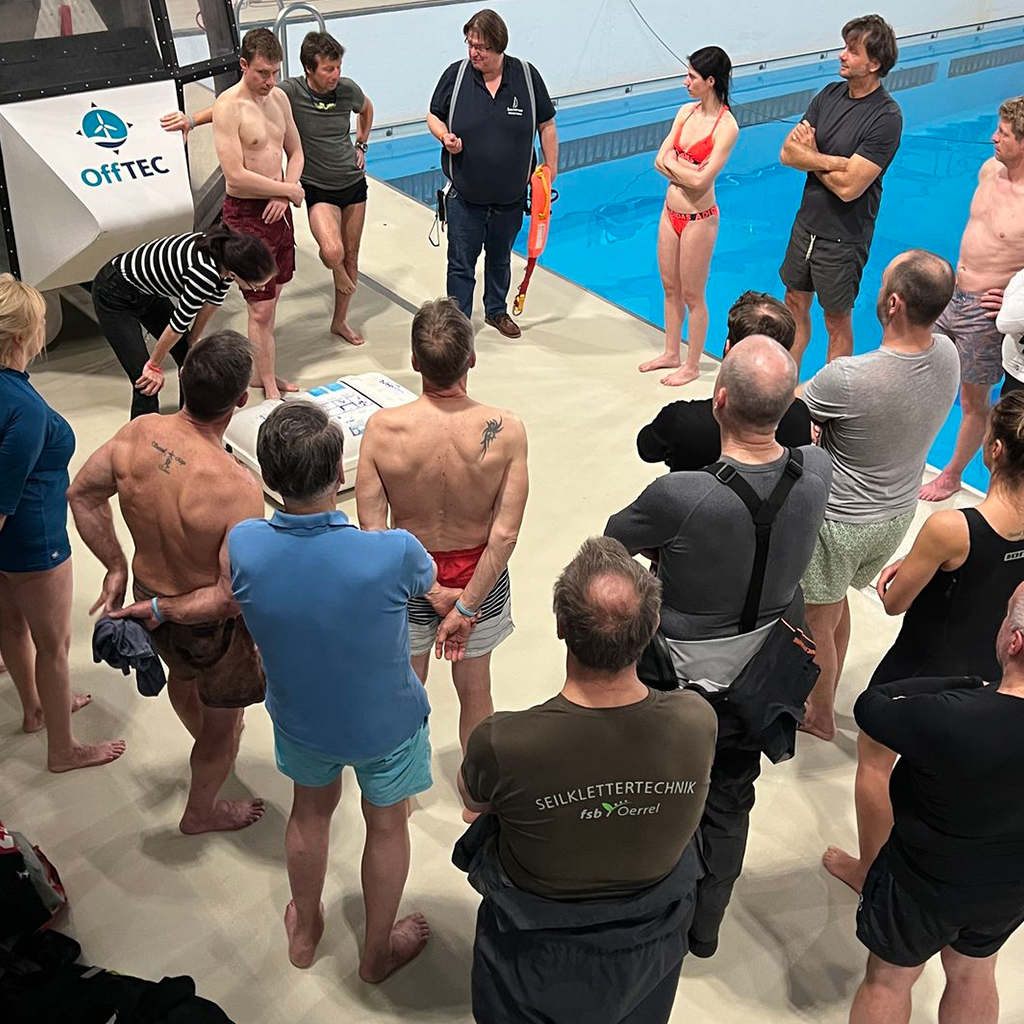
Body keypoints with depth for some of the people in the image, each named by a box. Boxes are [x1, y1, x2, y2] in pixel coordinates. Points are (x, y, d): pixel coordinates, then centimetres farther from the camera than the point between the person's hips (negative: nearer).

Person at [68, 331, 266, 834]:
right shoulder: (237, 489, -37)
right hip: (213, 624, -6)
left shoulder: (138, 433, -19)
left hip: (149, 589, 6)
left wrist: (116, 565, 3)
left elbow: (82, 493, -3)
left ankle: (205, 740, 68)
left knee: (182, 672, 37)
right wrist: (165, 611, -19)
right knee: (223, 719, 23)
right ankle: (201, 812, 49)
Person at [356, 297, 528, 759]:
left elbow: (372, 531, -20)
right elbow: (505, 535, -24)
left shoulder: (382, 428, -24)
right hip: (479, 577, 0)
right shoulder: (506, 430, -24)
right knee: (474, 689, 25)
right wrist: (465, 607, -16)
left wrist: (433, 593, -14)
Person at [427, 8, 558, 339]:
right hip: (465, 196, -1)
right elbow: (433, 116, 5)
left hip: (510, 196, 2)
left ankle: (497, 311, 41)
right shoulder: (455, 74, -8)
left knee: (500, 258, 21)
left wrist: (550, 170, 2)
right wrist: (444, 136, -17)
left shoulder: (527, 76, -6)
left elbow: (546, 126, 3)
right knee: (461, 263, 1)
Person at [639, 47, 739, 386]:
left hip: (698, 219, -7)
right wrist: (686, 169, -17)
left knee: (692, 295, 5)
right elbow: (660, 160, 0)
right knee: (670, 288, 19)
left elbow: (700, 180, -24)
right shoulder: (686, 111, 3)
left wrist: (673, 162, -10)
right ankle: (671, 353, 35)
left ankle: (692, 365, 20)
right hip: (671, 212, 7)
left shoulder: (726, 126, -18)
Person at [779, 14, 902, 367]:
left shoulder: (886, 117, -20)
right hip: (806, 222, 7)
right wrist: (831, 161, -20)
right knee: (795, 305, 17)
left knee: (837, 321, 7)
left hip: (844, 237, -7)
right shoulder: (830, 94, 1)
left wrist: (809, 156, -10)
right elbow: (787, 153, -4)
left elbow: (849, 186, -25)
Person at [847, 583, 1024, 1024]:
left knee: (888, 980, 23)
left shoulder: (949, 721, -42)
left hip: (927, 885, -4)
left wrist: (968, 684, -19)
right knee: (973, 973, 32)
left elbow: (870, 705, -24)